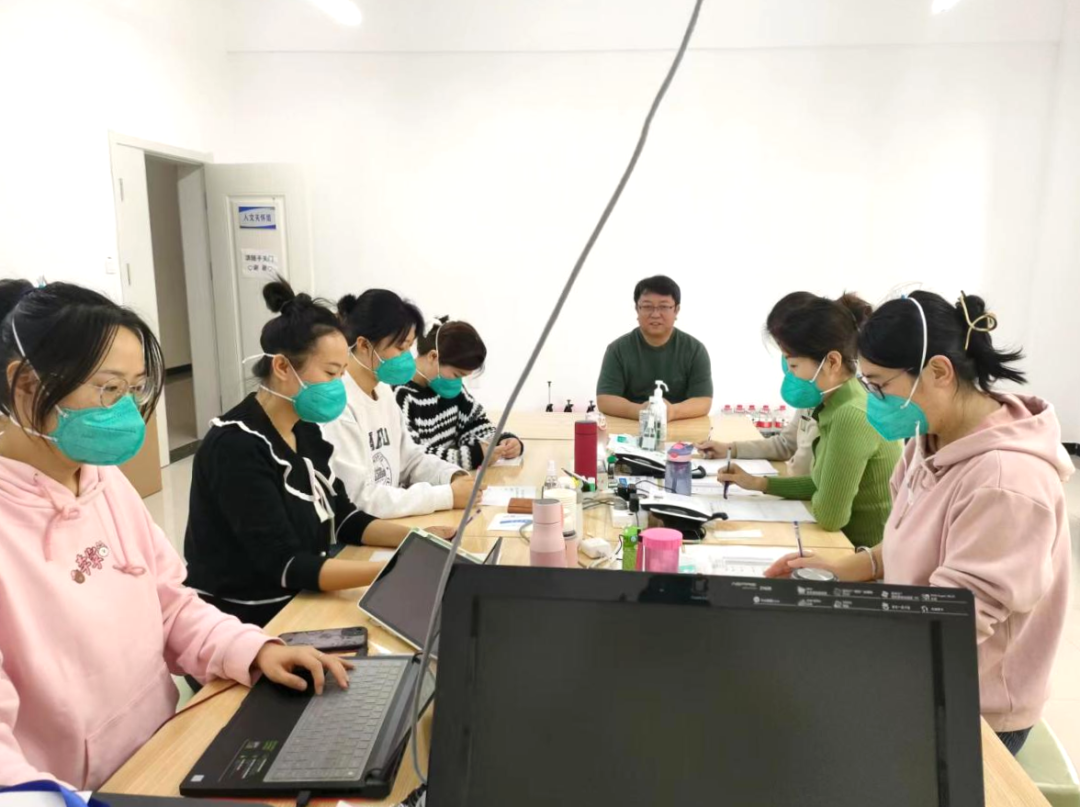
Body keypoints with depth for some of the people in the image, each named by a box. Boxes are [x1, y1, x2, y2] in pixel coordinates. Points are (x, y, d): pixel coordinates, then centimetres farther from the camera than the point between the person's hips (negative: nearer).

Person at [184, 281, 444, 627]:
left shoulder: (304, 430, 3)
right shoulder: (236, 446, -22)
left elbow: (343, 518, 9)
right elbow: (286, 566, -26)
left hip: (297, 604, 7)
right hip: (245, 624, -7)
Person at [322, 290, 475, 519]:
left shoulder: (383, 390, 6)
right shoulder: (336, 402, -21)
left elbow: (411, 458, 13)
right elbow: (361, 499, -23)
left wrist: (455, 477, -6)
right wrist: (448, 496, -21)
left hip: (389, 523, 8)